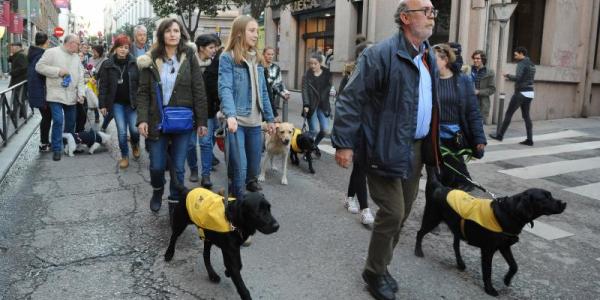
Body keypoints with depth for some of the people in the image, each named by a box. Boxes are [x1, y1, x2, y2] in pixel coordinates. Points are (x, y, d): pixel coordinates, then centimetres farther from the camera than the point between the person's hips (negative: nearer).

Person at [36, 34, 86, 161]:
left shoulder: (76, 57, 13)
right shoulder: (52, 52, -5)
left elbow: (80, 77, 10)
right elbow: (39, 67, -10)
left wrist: (81, 93, 0)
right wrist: (58, 71, -17)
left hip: (71, 96, 6)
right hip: (56, 95, -6)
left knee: (71, 122, 14)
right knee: (58, 121, -12)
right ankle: (56, 149, -3)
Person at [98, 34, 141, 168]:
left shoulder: (134, 63, -2)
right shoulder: (107, 64, 0)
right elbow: (103, 86, 1)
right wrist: (102, 104, -2)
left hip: (132, 102, 0)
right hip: (117, 103, 0)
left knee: (134, 129, -3)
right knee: (121, 131, 0)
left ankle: (135, 144, 31)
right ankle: (124, 156, 17)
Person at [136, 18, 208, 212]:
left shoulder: (189, 58, 0)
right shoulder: (151, 59, 1)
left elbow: (198, 90, -2)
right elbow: (143, 92, 1)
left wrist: (201, 121, -5)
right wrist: (142, 119, -11)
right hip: (157, 120, 1)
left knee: (178, 167, 4)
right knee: (157, 166, 6)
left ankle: (176, 201, 22)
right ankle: (157, 192, 38)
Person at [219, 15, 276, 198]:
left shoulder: (257, 59, 13)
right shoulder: (227, 58, -7)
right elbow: (225, 88, -18)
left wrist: (269, 118, 15)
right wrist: (230, 115, -33)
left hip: (255, 122, 6)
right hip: (236, 121, -6)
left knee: (254, 166, 14)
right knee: (239, 167, -6)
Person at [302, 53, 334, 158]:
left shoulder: (327, 74, 4)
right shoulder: (306, 76, -2)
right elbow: (305, 91, -12)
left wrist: (331, 91, -6)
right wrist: (306, 105, -25)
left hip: (323, 106, 3)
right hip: (311, 106, -3)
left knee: (326, 131, 0)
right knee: (314, 130, -10)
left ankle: (315, 144, 30)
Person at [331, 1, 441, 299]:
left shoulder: (429, 56, 13)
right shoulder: (381, 53, -15)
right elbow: (351, 99, -17)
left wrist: (432, 144, 19)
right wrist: (344, 143, -20)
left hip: (417, 148, 9)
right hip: (388, 149, -8)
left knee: (402, 213, 15)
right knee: (391, 214, -4)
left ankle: (381, 266, 34)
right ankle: (374, 273, 19)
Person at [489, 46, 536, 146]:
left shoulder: (522, 64, -11)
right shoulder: (531, 64, 16)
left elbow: (518, 78, -21)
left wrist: (508, 75, -5)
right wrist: (511, 77, 14)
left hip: (521, 92, -8)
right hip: (530, 93, 8)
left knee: (508, 113, 0)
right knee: (526, 116, 8)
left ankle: (500, 135, 6)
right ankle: (529, 139, 5)